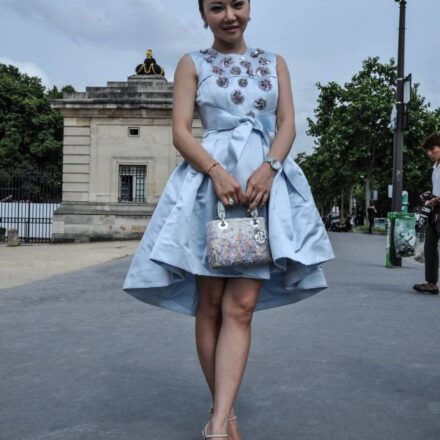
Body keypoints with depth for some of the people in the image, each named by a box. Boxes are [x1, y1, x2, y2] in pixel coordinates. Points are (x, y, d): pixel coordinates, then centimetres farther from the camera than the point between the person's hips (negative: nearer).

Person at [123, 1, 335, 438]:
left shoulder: (275, 62, 17)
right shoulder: (192, 63, 10)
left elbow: (287, 124, 7)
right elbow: (180, 132, 0)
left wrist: (268, 168, -13)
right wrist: (217, 171, -17)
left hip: (265, 181, 1)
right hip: (208, 181, -1)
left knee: (240, 308, -8)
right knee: (210, 304, 1)